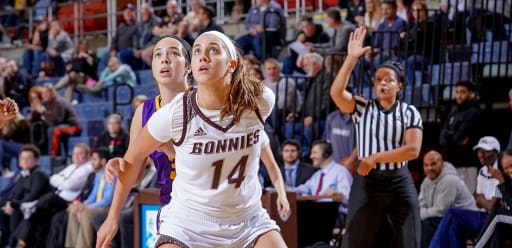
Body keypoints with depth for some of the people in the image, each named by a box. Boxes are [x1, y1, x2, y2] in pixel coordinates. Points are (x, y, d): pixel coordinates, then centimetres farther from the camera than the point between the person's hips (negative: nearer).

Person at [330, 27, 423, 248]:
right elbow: (336, 92, -17)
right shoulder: (361, 107, 3)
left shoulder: (409, 112, 2)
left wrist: (376, 158, -16)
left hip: (400, 184, 1)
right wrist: (352, 58, -23)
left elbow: (413, 150, -11)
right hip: (366, 182, 0)